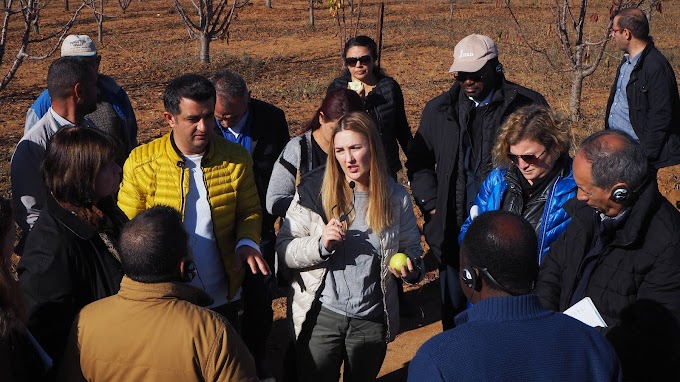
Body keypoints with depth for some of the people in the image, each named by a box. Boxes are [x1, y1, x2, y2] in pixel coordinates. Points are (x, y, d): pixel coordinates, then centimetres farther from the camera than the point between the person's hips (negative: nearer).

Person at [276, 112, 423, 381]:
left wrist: (412, 270, -13)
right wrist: (320, 244, -26)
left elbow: (411, 248, 8)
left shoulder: (395, 196, -3)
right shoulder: (313, 190, -10)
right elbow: (284, 248, -9)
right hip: (320, 316, -2)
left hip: (372, 319, 2)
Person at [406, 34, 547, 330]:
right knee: (455, 313, 12)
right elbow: (419, 162, 17)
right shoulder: (438, 110, 8)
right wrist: (431, 205, 6)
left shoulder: (527, 105, -3)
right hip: (456, 230, 3)